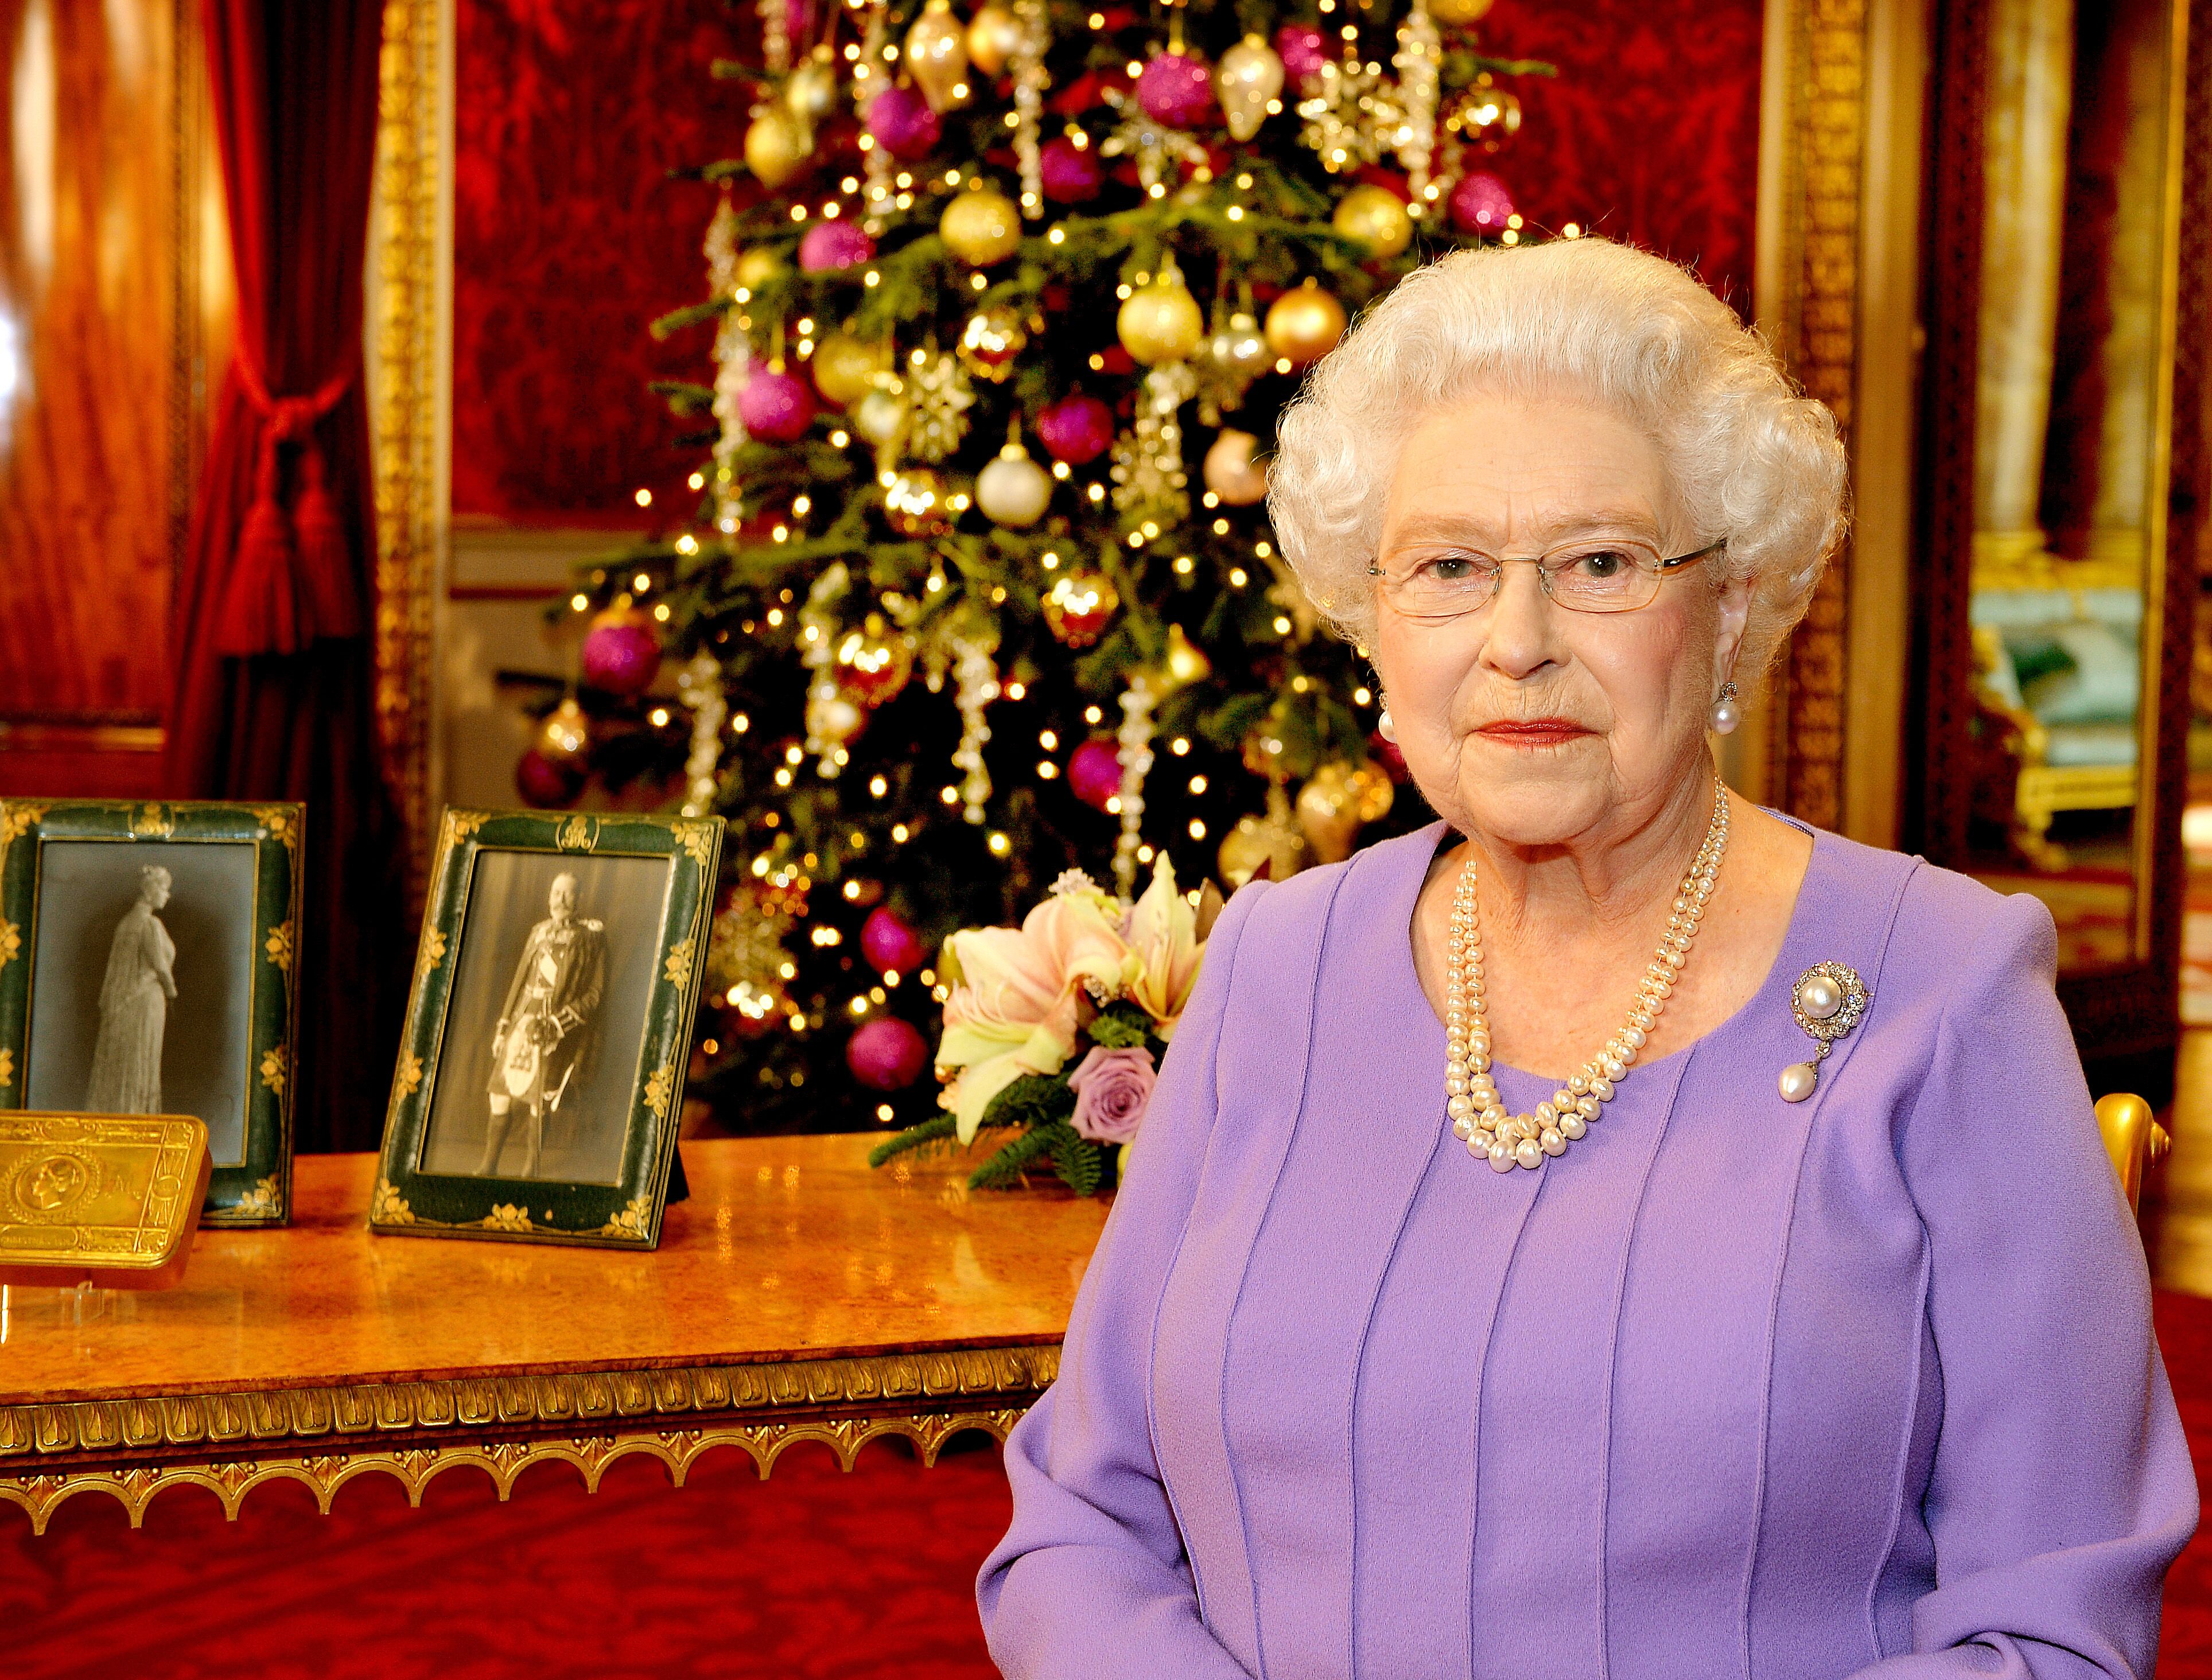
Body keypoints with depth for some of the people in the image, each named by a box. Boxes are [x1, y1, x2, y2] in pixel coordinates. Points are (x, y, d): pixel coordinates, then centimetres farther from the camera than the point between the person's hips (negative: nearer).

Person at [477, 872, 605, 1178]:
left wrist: (561, 1022, -13)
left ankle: (530, 1171, 2)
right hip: (523, 1020, 5)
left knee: (537, 1104, -6)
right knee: (501, 1094, 2)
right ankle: (489, 1166, 11)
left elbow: (594, 992, -4)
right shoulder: (539, 933, 15)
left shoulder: (591, 937, -1)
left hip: (557, 1028, -5)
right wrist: (503, 1025, 15)